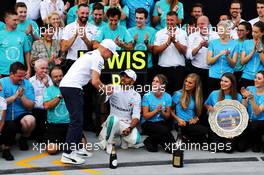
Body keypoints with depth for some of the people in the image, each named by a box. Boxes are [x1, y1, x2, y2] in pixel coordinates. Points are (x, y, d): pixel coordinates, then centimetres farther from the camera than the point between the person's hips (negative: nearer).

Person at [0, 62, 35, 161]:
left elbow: (30, 106, -4)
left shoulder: (27, 84, 2)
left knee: (30, 121, -30)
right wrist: (15, 96, -18)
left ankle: (23, 139, 4)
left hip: (21, 115, 1)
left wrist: (22, 96, -18)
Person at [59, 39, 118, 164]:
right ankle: (67, 154, -11)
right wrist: (105, 89, 2)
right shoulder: (98, 59, -7)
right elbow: (95, 82, -15)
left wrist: (104, 87, 25)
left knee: (76, 119, 17)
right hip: (73, 88, -10)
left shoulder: (91, 54, 24)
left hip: (64, 85, 10)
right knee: (77, 121, -9)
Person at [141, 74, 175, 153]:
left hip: (161, 123, 3)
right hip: (147, 123, -3)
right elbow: (145, 116, -9)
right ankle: (149, 141, -5)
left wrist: (162, 112, -18)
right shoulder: (147, 96, -9)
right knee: (164, 130, -35)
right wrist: (156, 110, -24)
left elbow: (167, 116, 4)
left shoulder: (167, 97, -1)